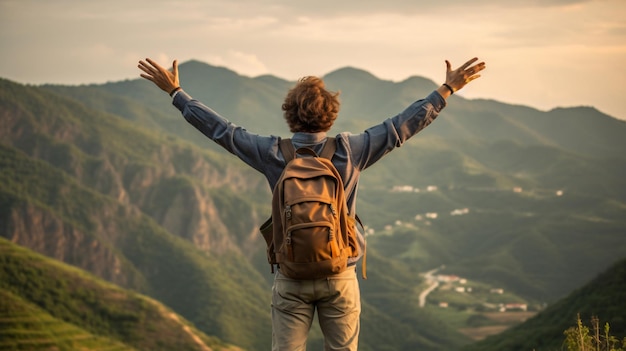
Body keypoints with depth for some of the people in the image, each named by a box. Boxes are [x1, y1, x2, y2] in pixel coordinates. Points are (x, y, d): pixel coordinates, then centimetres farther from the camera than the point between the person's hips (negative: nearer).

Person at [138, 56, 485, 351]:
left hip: (290, 279, 0)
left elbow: (220, 129, 0)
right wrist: (447, 90, 6)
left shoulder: (274, 153, -7)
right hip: (339, 275, 0)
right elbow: (402, 126, -3)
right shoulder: (349, 151, -8)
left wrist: (175, 92, 9)